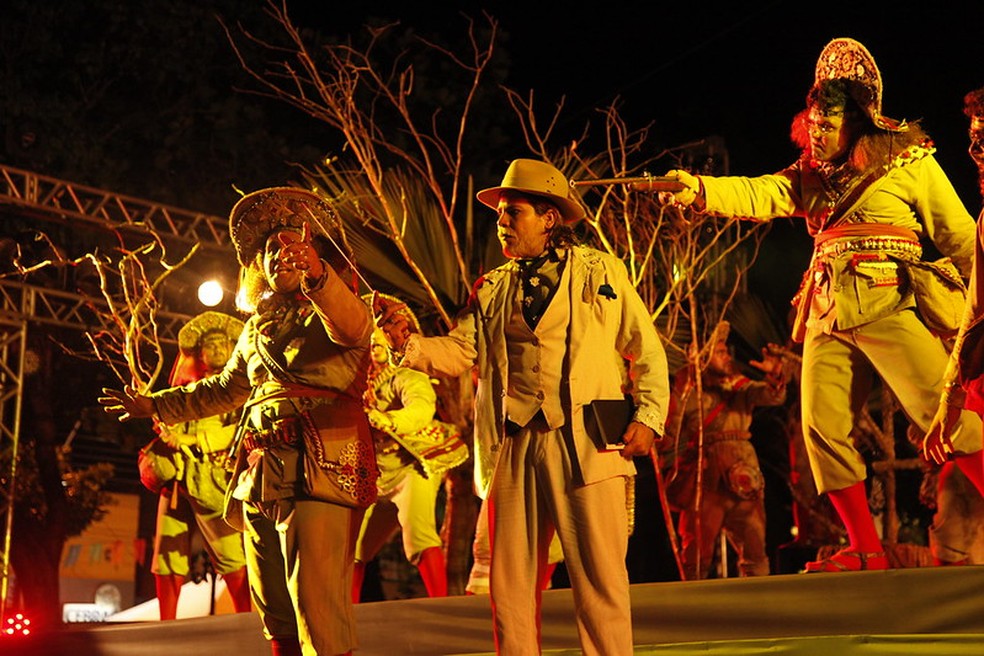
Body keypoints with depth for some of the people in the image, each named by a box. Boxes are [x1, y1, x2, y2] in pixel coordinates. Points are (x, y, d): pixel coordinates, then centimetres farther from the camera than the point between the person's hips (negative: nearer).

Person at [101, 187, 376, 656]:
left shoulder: (329, 311, 2)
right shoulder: (257, 327, 22)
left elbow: (354, 327, -23)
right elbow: (225, 389, 36)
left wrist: (316, 275, -43)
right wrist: (156, 406, 39)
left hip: (319, 471, -7)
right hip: (260, 477, 7)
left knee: (318, 611, -15)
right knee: (274, 613, 10)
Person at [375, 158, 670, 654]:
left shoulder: (600, 270, 9)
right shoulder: (492, 289, 17)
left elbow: (646, 349, 9)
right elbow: (459, 352, 6)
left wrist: (648, 416, -1)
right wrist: (409, 344, -12)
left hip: (588, 443, -3)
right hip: (514, 447, 4)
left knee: (599, 576, -4)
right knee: (511, 582, 6)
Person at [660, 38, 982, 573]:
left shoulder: (909, 160, 4)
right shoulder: (812, 176, 17)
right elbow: (757, 195, 1)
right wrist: (699, 189, -17)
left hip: (889, 307, -5)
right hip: (828, 314, 5)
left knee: (939, 413, -13)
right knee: (822, 426, 0)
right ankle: (866, 548, 8)